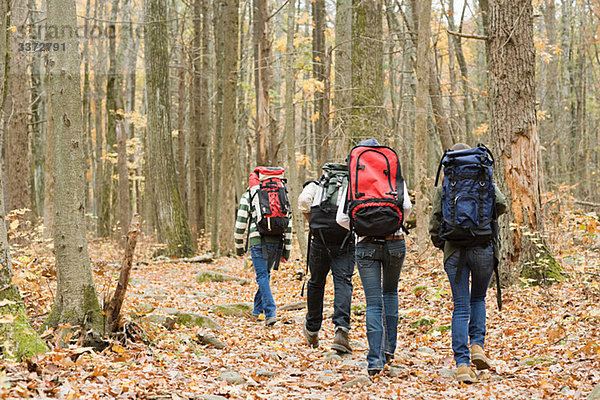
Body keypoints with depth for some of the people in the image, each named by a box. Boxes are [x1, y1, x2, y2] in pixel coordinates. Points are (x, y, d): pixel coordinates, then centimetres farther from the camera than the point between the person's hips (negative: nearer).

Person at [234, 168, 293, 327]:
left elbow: (241, 223, 2)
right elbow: (288, 223, 13)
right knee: (265, 275, 19)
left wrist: (239, 246, 13)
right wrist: (287, 250, 16)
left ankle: (270, 313, -19)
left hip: (258, 241, -4)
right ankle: (258, 310, 27)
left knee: (262, 277, -6)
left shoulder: (248, 196, 6)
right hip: (277, 241, 4)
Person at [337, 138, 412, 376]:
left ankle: (375, 360, -12)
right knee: (390, 292, 23)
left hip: (366, 246, -1)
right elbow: (406, 207, -10)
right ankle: (389, 347, 18)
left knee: (373, 302, -2)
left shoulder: (353, 182, 3)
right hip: (394, 242, 1)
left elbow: (342, 218, -3)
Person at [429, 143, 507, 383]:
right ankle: (477, 345, 2)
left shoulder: (443, 188, 8)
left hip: (454, 250, 0)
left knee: (460, 308, 2)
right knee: (478, 298, 21)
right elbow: (501, 204, -7)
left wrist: (442, 246, 18)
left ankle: (462, 364, -8)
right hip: (483, 248, 0)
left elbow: (435, 224, 3)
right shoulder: (484, 181, 7)